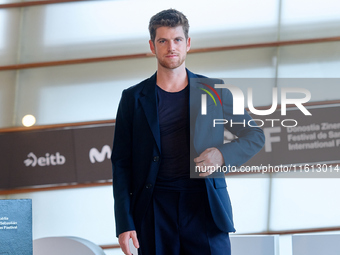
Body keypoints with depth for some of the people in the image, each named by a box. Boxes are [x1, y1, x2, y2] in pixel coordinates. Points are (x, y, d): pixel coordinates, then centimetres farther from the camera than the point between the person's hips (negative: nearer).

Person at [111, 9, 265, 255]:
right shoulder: (134, 98, 7)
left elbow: (255, 135, 14)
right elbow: (121, 163, 6)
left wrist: (223, 154, -8)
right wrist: (124, 224, -3)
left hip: (205, 208, 0)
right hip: (155, 210, 0)